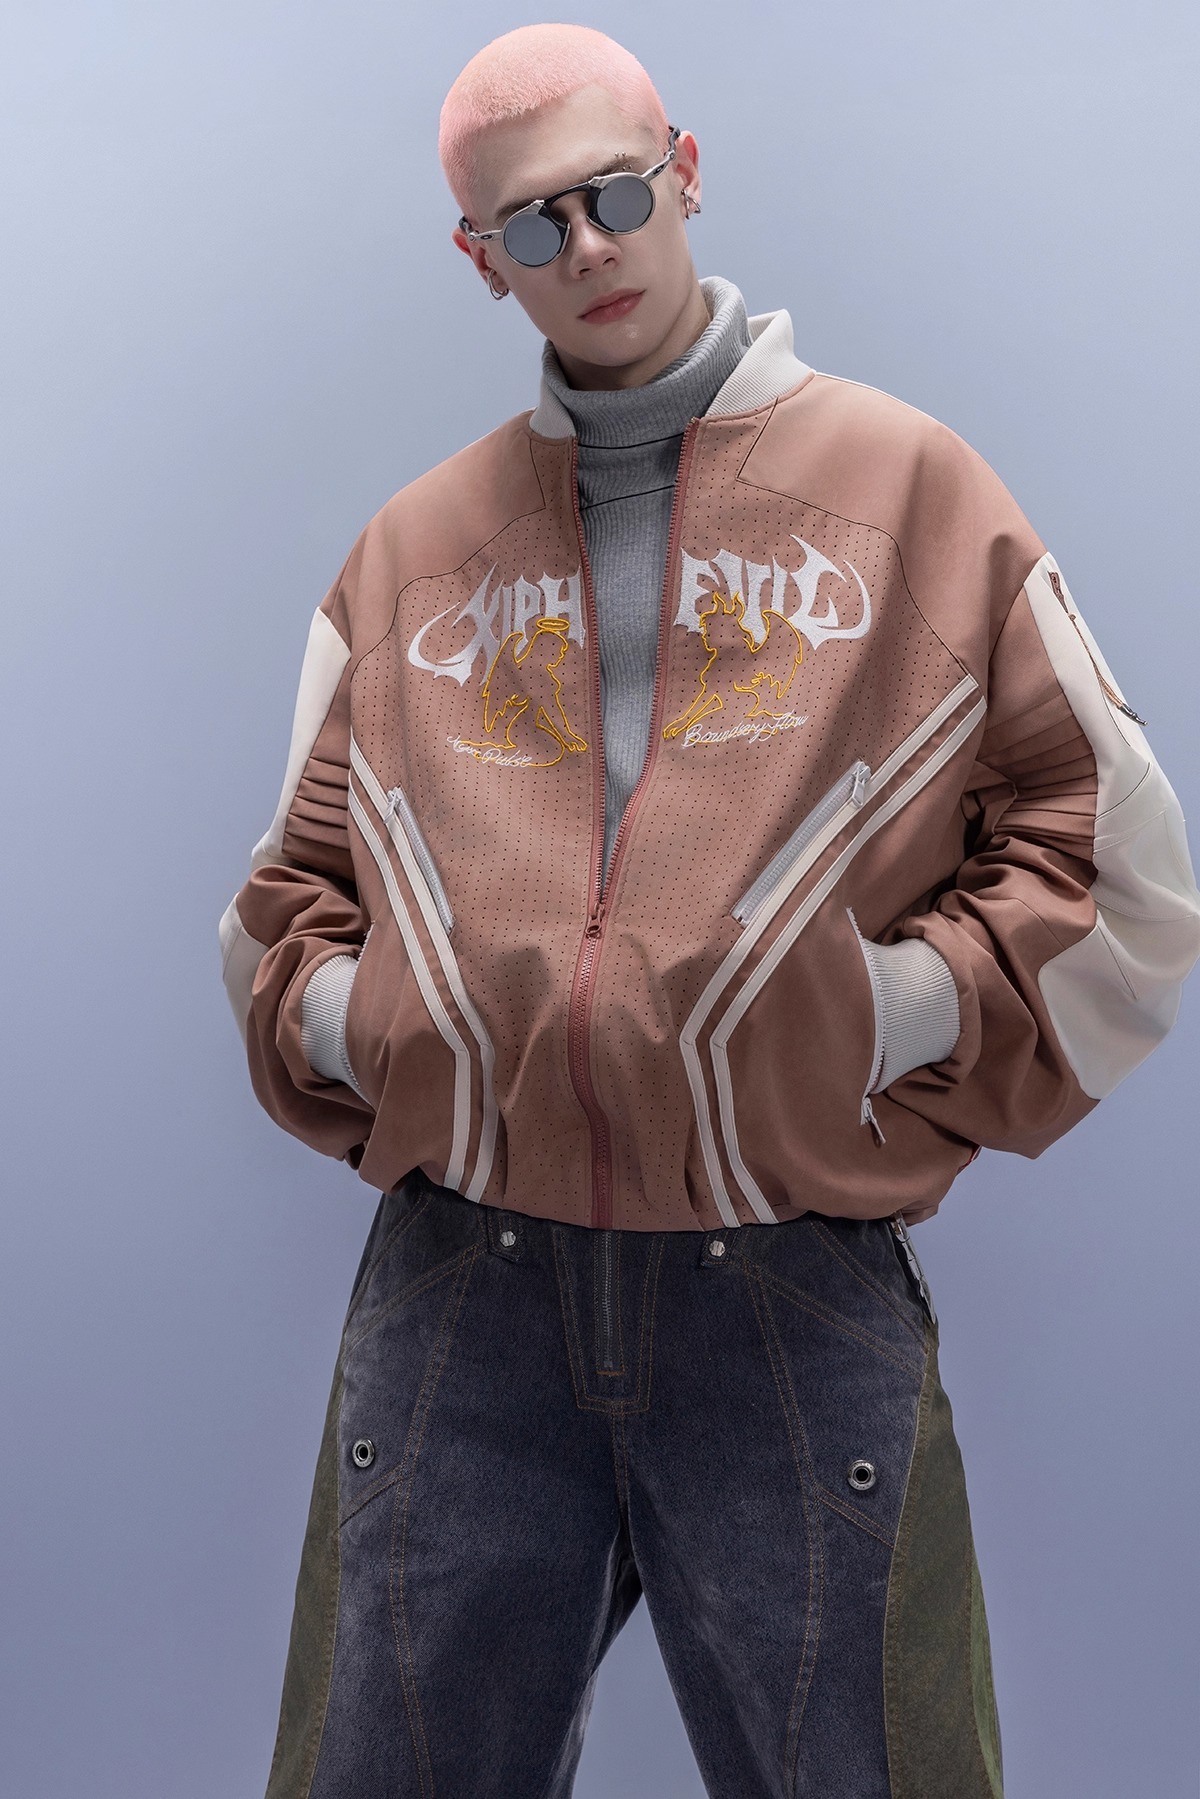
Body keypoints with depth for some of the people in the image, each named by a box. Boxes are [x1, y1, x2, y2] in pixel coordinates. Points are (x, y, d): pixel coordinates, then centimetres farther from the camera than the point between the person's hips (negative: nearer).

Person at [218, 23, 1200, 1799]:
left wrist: (893, 1009, -7)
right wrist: (354, 1022, 0)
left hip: (797, 1282, -2)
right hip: (457, 1273, 3)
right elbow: (285, 903, 20)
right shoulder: (412, 546, 13)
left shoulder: (909, 483, 5)